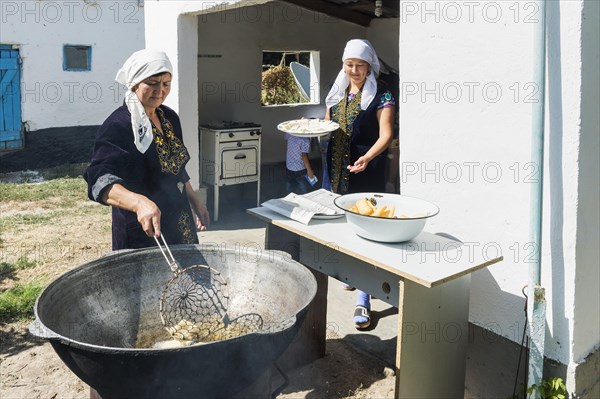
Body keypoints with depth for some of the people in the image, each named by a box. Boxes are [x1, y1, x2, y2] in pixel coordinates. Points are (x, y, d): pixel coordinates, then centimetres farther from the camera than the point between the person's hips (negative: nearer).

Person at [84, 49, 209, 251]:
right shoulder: (117, 126, -18)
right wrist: (139, 202, -45)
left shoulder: (170, 118, 5)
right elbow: (99, 180, -30)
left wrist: (195, 202, 18)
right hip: (142, 233, -7)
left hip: (181, 226, 7)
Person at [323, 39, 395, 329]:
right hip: (336, 169, 6)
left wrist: (368, 157, -31)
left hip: (365, 172, -6)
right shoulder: (337, 92, 14)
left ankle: (363, 300, -4)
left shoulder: (381, 94, -4)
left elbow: (386, 135, -13)